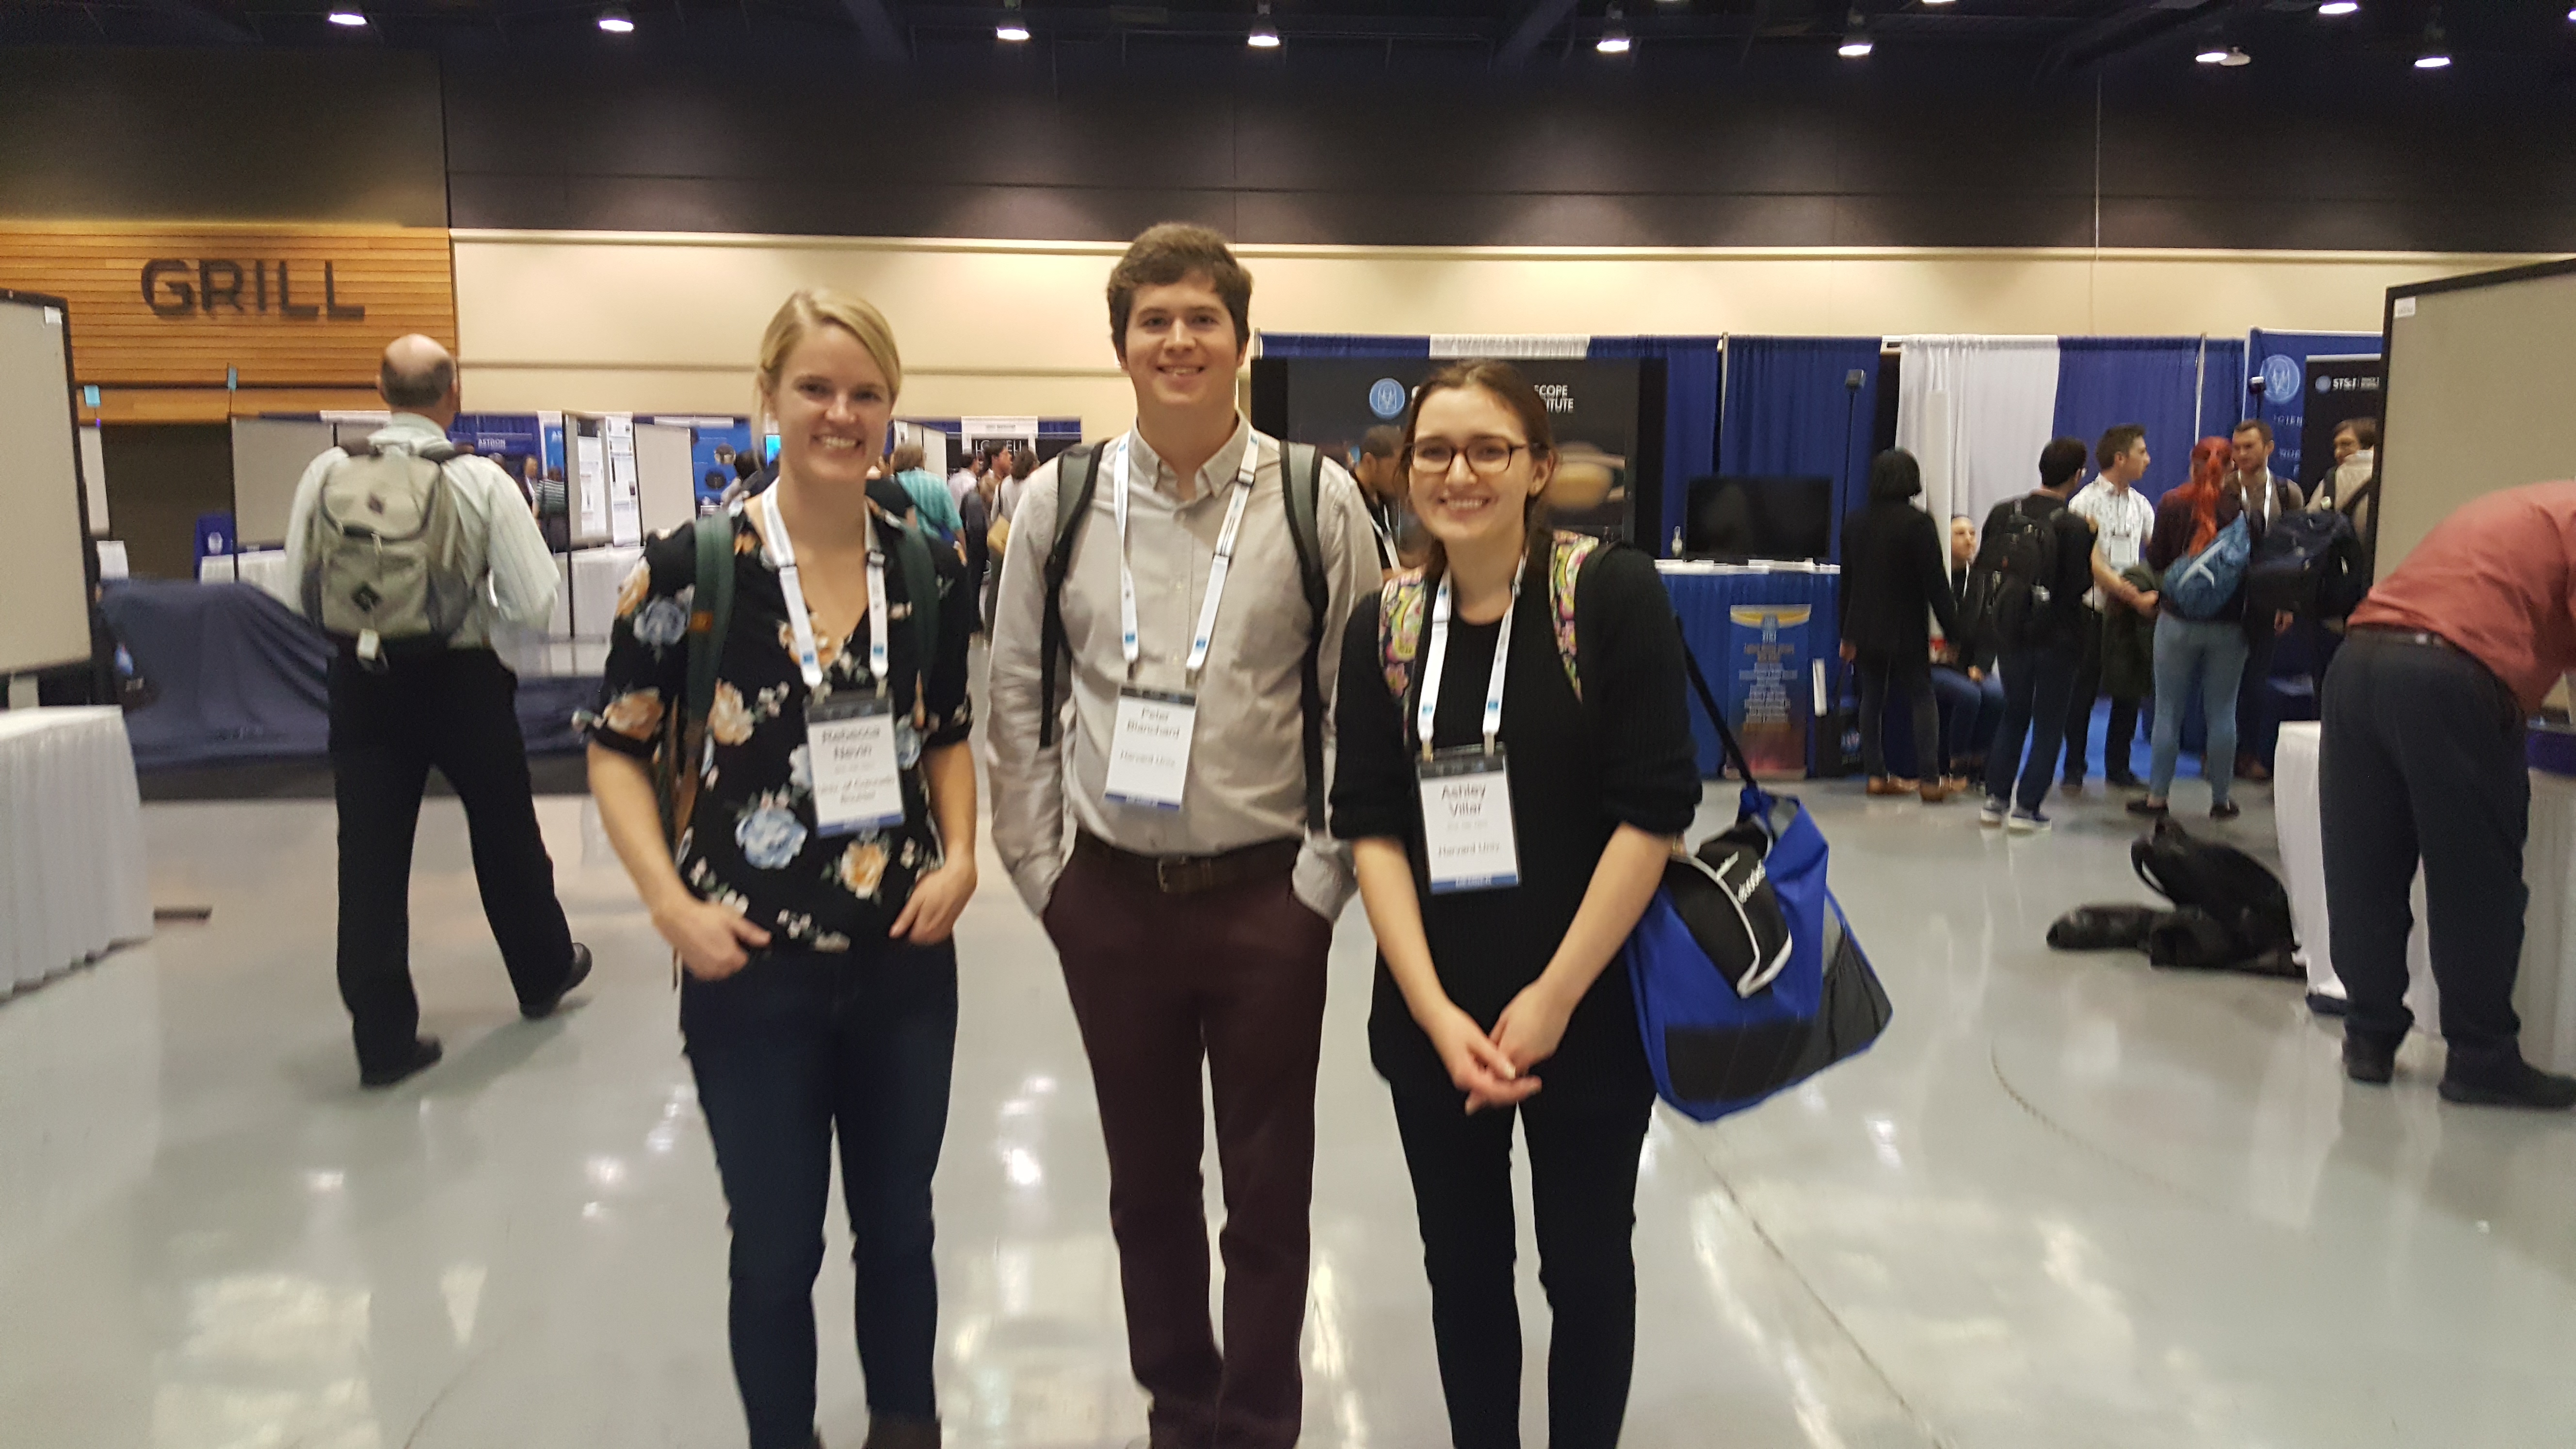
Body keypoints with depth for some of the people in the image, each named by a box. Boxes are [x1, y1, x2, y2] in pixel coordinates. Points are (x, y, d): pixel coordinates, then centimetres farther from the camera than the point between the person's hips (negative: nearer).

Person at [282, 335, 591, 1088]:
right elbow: (535, 605, -14)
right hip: (462, 678, -1)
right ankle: (544, 973, 38)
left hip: (362, 678, 2)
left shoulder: (329, 473, -5)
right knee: (504, 832, 18)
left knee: (371, 855, 7)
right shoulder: (483, 481, -12)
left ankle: (383, 1037, 11)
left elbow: (301, 586, 1)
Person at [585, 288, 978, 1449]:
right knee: (776, 1248, 11)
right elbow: (618, 748, -2)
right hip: (755, 972, -3)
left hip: (906, 963, 3)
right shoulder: (693, 565, -10)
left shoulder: (924, 566, 0)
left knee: (898, 1229, 18)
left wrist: (960, 856, -3)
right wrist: (672, 903, -12)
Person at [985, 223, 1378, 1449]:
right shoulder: (1057, 502, 1)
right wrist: (1040, 871, 2)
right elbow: (1017, 697, 4)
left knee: (1268, 1187, 11)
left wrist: (1324, 876, -6)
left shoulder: (1320, 502, -5)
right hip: (1111, 897, 2)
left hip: (1266, 892, -2)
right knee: (1146, 1177, 17)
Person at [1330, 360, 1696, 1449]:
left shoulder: (1613, 595, -10)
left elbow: (1653, 812, -13)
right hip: (1434, 1016, 3)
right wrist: (1435, 1011, -12)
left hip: (1589, 1010, -3)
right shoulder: (1382, 627, 1)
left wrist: (1554, 996, -14)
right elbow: (1370, 826, -2)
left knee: (1585, 1260, 13)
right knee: (1461, 1262, 16)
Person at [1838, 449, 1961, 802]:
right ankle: (1929, 779, -5)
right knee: (1922, 698, 1)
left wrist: (1848, 633, 19)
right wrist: (1951, 631, -7)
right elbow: (1935, 582, -13)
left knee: (1872, 699, 11)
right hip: (1907, 630, -5)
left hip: (1865, 627, 5)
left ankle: (1876, 775, 10)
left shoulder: (1855, 521, 6)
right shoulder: (1918, 523, -13)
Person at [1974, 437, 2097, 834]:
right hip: (2056, 636, -4)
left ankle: (1995, 800, 17)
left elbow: (1984, 569, 2)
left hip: (2011, 633, 4)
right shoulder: (2075, 526, -15)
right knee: (2049, 724, 7)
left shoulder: (2003, 512, -2)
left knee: (2013, 715, 19)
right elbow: (2080, 585, -14)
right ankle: (2026, 807, 5)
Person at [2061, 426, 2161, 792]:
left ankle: (2118, 768, 19)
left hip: (2132, 613, 5)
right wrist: (2136, 597, -20)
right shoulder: (2087, 503, -6)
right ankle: (2074, 769, 10)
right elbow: (2094, 564, -14)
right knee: (2083, 692, 1)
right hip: (2093, 611, -5)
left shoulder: (2141, 505, 12)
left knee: (2129, 693, 8)